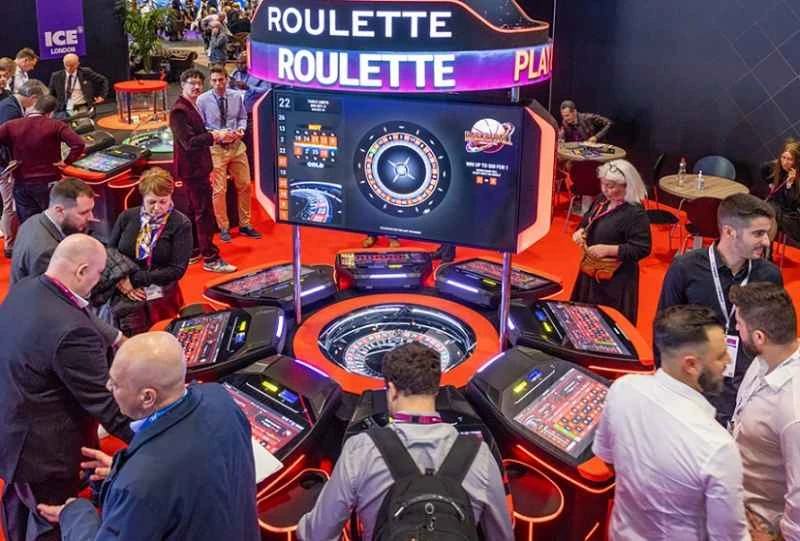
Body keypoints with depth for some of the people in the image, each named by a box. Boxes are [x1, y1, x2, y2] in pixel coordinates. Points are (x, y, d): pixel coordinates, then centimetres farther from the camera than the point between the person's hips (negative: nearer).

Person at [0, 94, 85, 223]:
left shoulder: (11, 126, -4)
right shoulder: (55, 125, -12)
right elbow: (79, 144, -21)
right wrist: (66, 161, -7)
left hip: (21, 184, 2)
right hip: (48, 183, -2)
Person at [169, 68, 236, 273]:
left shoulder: (191, 108, 13)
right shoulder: (179, 111, -18)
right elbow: (189, 142, -25)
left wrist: (214, 135, 3)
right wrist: (213, 136, -18)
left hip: (196, 167, 11)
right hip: (192, 169, -11)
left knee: (192, 210, 18)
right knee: (204, 213, -7)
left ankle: (192, 250, 30)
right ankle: (211, 259, -3)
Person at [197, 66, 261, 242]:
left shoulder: (236, 96, -3)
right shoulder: (203, 100, -11)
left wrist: (241, 129, -9)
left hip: (237, 146, 4)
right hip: (216, 148, -4)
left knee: (245, 186, 11)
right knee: (219, 190, 0)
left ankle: (245, 224, 27)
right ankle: (224, 228, 18)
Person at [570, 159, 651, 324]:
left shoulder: (636, 213, -23)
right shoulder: (603, 199, 2)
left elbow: (642, 249, -24)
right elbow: (588, 220, 18)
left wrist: (608, 250, -29)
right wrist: (581, 231, -5)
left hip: (616, 278, -8)